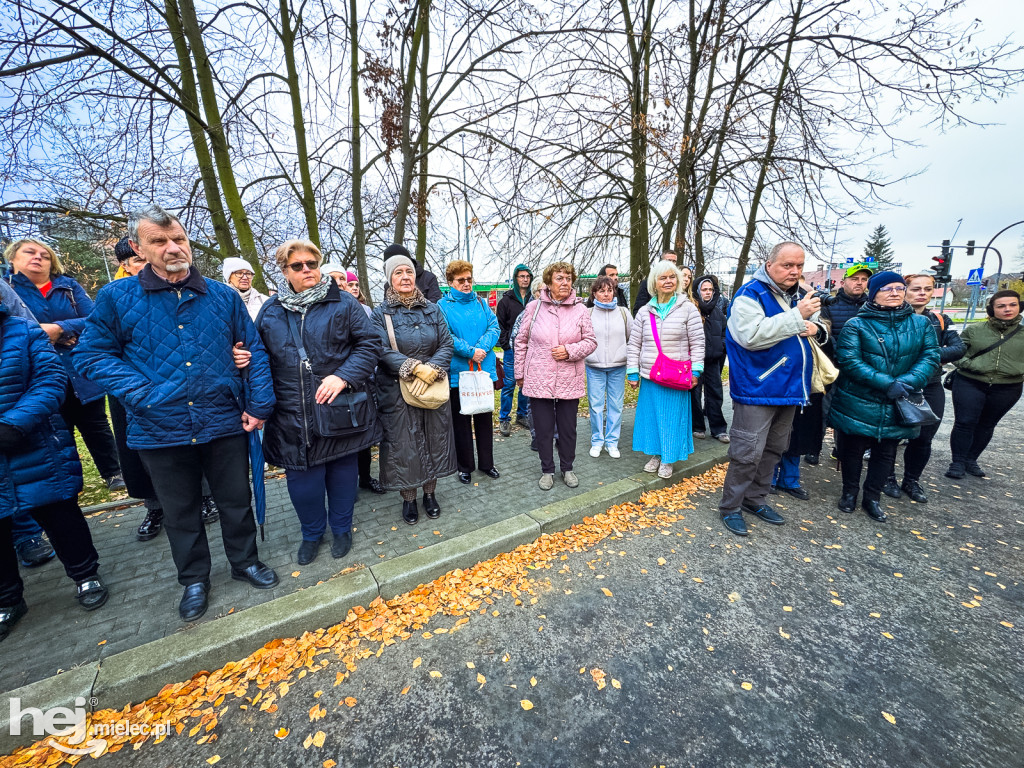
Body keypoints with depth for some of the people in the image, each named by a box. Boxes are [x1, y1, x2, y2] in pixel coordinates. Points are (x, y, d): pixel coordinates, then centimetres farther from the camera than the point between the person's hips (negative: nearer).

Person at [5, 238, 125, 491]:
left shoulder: (69, 286, 5)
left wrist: (58, 329, -20)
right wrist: (43, 334, -13)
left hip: (83, 373, 0)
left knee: (96, 426, 11)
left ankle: (113, 473, 24)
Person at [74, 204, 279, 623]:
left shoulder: (223, 296, 2)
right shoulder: (116, 297, 0)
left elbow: (255, 351, 3)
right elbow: (93, 354, 3)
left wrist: (258, 404, -5)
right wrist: (143, 394, -13)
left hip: (225, 424, 0)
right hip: (160, 429, 1)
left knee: (236, 500, 14)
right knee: (180, 511, 17)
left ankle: (244, 561, 37)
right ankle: (193, 579, 39)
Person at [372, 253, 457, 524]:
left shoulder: (432, 310, 6)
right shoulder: (381, 313, 0)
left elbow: (447, 344, 0)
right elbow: (383, 351, -12)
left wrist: (430, 371, -16)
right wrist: (415, 368, -23)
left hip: (434, 388, 3)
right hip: (397, 391, -2)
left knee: (434, 439, 10)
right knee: (403, 443, 5)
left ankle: (430, 493, 29)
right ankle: (408, 499, 24)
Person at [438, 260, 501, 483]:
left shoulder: (481, 303, 10)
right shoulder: (443, 306, -1)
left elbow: (494, 326, 0)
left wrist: (482, 348, -16)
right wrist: (470, 351, -19)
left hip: (485, 369, 4)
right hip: (458, 372, -3)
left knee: (484, 417, 13)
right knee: (461, 420, 7)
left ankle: (486, 463, 28)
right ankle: (465, 466, 24)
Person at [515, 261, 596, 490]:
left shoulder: (580, 309, 0)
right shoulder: (535, 307, -2)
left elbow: (591, 341, 4)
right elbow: (521, 341, 4)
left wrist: (570, 350, -15)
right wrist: (520, 373, 5)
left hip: (569, 382, 1)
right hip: (539, 381, 0)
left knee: (568, 428, 12)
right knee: (543, 428, 9)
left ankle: (567, 468, 34)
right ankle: (547, 470, 29)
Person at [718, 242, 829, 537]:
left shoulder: (797, 294, 14)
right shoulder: (750, 295, -12)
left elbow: (820, 326, 25)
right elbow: (752, 335, -27)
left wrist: (816, 328, 1)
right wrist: (797, 316, -25)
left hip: (788, 387, 9)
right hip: (757, 389, -9)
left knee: (773, 449, 17)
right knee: (748, 452, -6)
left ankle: (755, 499, 32)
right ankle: (730, 507, 10)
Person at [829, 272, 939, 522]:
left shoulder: (921, 324, 5)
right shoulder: (856, 325, -8)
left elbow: (930, 357, -1)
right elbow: (849, 361, -17)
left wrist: (907, 382, -19)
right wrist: (886, 383, -23)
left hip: (896, 407, 4)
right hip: (858, 405, -4)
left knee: (886, 453, 14)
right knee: (853, 450, 10)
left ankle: (872, 497, 31)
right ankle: (849, 492, 29)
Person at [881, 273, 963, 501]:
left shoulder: (940, 321, 9)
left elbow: (959, 349, -2)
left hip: (931, 388, 4)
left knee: (923, 439, 10)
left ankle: (911, 481, 27)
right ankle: (888, 478, 23)